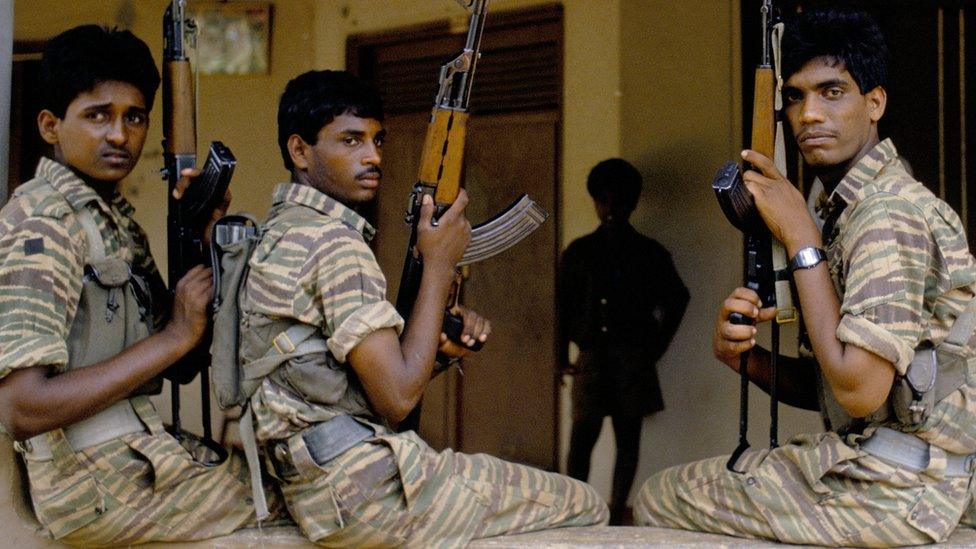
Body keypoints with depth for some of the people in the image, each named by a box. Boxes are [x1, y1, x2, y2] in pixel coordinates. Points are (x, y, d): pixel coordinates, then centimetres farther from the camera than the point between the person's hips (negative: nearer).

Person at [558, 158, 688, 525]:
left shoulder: (649, 253, 8)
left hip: (633, 357, 0)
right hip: (591, 355, 0)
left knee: (627, 438, 2)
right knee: (582, 436, -4)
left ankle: (615, 517, 2)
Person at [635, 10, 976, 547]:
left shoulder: (889, 212, -18)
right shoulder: (849, 207, 13)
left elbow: (859, 389, -26)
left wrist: (801, 239, -18)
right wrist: (743, 354, -7)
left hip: (894, 486, -9)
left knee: (657, 501, 0)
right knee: (671, 488, 23)